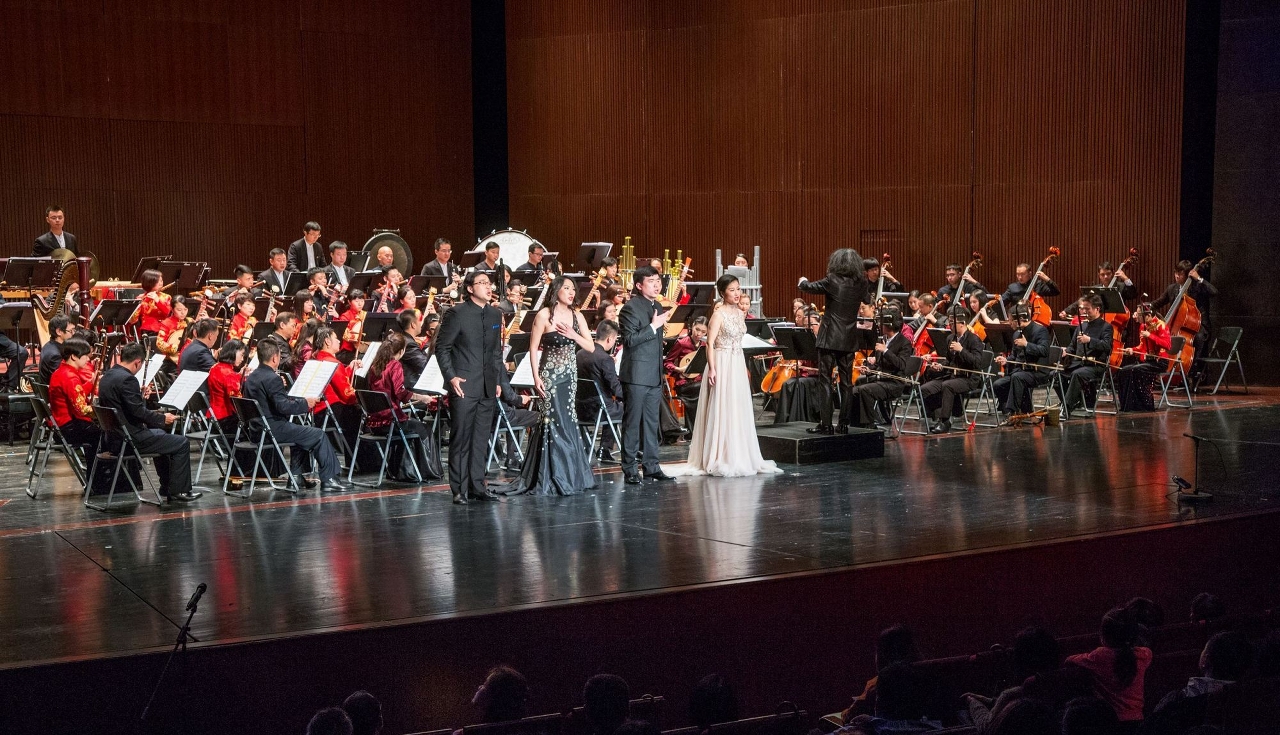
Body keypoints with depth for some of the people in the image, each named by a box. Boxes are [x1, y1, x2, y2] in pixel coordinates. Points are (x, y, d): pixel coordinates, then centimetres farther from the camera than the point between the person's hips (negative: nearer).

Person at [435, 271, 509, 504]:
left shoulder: (495, 315, 12)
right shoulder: (457, 313, -5)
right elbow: (442, 347, -5)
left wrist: (498, 380, 13)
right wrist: (451, 377, -14)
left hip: (488, 387, 6)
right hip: (464, 386, -5)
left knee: (481, 439, 8)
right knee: (461, 438, -2)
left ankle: (477, 486, 15)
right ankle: (459, 489, 3)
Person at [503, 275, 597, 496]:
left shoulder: (577, 316, 8)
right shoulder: (544, 315, -7)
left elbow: (591, 347, 7)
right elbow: (533, 348, -8)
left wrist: (574, 335, -10)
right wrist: (536, 377, -15)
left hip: (570, 375, 5)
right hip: (550, 375, -5)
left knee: (567, 423, 8)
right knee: (553, 423, -5)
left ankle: (569, 476, 16)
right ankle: (551, 478, 2)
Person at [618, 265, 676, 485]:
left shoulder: (657, 307, 15)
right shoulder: (631, 307, -10)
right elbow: (630, 339, -19)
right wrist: (653, 326, -20)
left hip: (654, 376, 8)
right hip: (636, 374, -8)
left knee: (651, 422, 10)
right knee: (633, 422, -2)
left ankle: (651, 466, 16)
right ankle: (629, 469, 3)